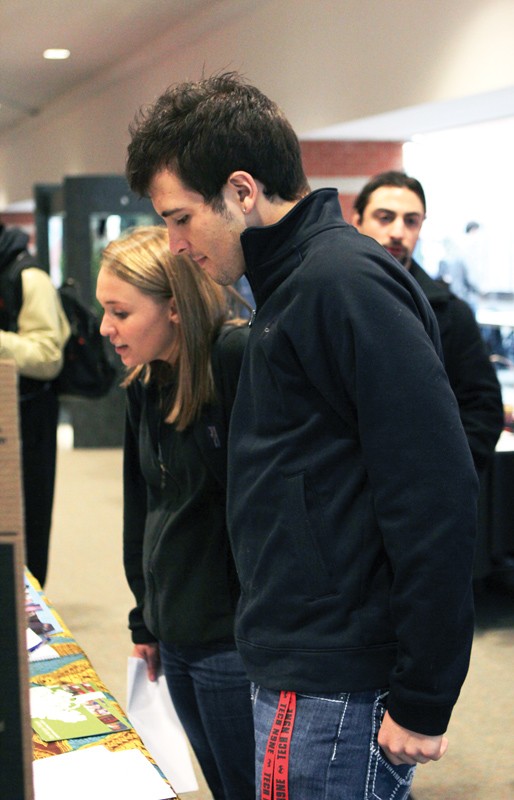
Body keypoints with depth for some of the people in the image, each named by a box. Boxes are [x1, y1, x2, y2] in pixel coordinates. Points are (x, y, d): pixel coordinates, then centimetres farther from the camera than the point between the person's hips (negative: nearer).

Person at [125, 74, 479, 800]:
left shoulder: (344, 281, -17)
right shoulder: (292, 283, 13)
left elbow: (436, 497, -22)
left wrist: (422, 703, -18)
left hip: (335, 689, -9)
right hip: (297, 667, 9)